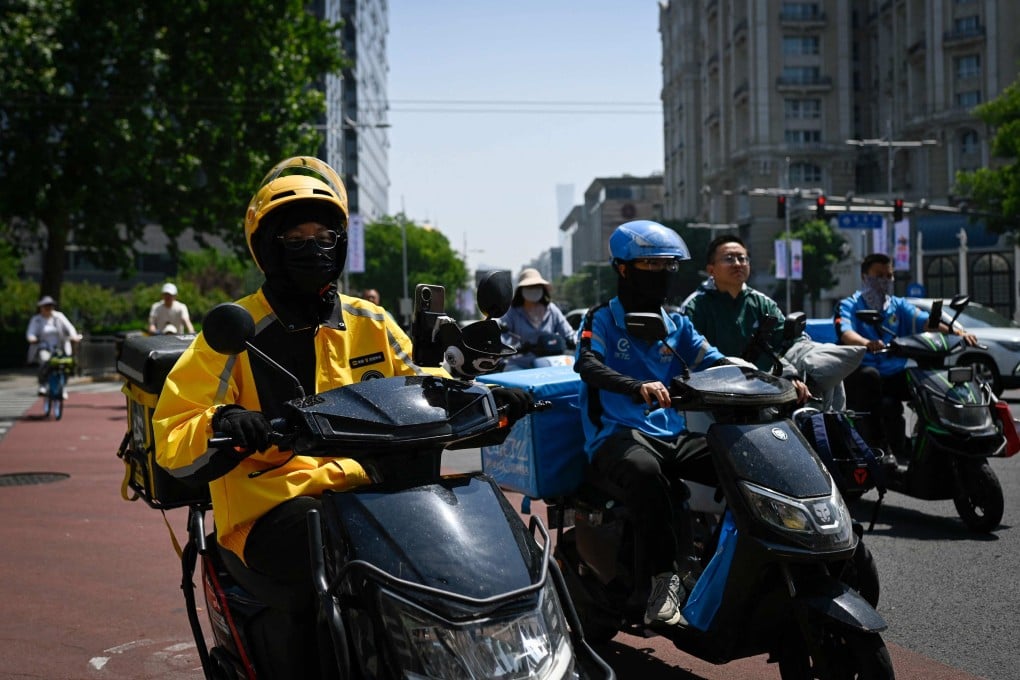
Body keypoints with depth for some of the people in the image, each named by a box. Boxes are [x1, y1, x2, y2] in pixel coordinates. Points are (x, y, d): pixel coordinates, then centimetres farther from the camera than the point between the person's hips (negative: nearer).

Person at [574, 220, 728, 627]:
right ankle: (662, 578, -36)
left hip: (673, 434, 5)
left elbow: (714, 363, 9)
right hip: (618, 435, -5)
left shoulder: (677, 325, 20)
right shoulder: (602, 319, 4)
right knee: (645, 471, -40)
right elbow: (587, 364, -16)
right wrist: (638, 387, -36)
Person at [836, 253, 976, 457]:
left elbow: (925, 321, 0)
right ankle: (876, 444, -32)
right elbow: (845, 332, -17)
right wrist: (866, 343, -41)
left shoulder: (898, 305, 18)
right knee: (869, 374, -37)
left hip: (895, 375, 5)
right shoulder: (849, 306, 5)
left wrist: (956, 331, -20)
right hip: (860, 376, -4)